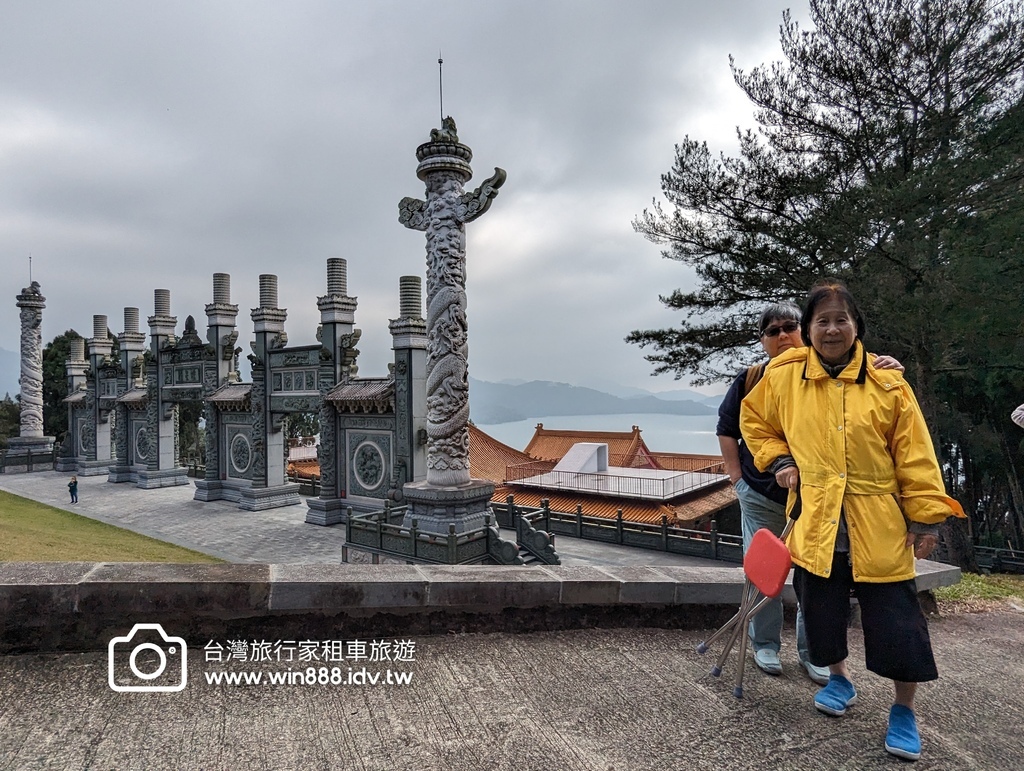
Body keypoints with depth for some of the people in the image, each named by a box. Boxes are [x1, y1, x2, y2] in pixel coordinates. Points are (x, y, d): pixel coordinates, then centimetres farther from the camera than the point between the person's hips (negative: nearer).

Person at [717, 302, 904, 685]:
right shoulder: (751, 380, -2)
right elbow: (726, 429, 7)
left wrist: (886, 373, -33)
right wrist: (737, 477, 2)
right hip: (762, 496, 1)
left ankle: (811, 650, 25)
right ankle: (765, 644, 25)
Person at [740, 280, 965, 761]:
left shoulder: (887, 382, -4)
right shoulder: (783, 376, -1)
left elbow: (914, 455, -2)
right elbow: (754, 421, 14)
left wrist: (926, 517, -3)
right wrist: (778, 460, 0)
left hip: (879, 528, -1)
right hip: (814, 524, 2)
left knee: (895, 620, 4)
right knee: (822, 610, 14)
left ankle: (904, 710, 28)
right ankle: (839, 680, 42)